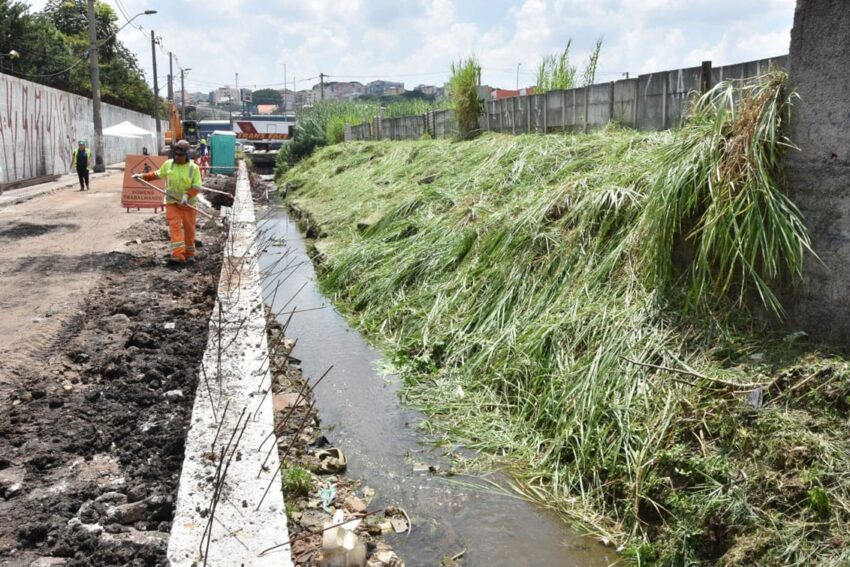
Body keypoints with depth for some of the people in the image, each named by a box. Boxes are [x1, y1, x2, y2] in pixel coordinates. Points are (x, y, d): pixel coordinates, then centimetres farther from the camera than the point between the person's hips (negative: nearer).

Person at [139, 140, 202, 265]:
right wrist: (143, 176, 16)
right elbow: (158, 174, 20)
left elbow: (197, 187, -9)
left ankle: (189, 254, 22)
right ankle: (178, 255, -19)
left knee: (189, 228, 6)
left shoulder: (193, 168, -7)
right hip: (172, 202, 2)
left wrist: (187, 195, -23)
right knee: (175, 227, -10)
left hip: (188, 203, -2)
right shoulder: (168, 164, 2)